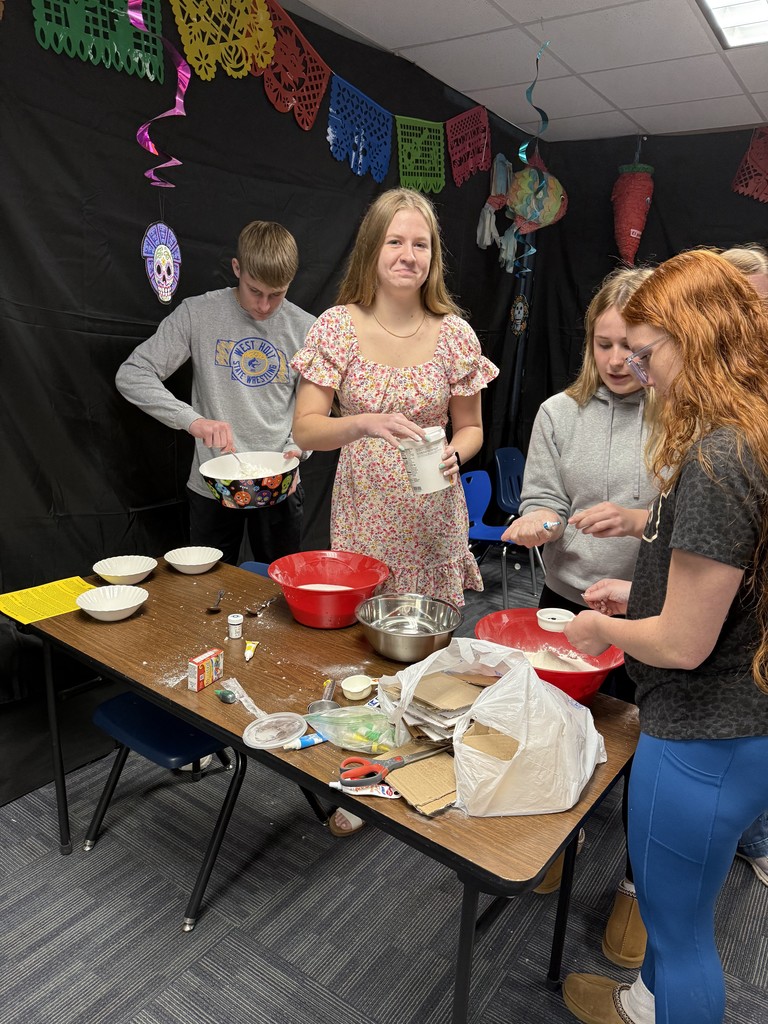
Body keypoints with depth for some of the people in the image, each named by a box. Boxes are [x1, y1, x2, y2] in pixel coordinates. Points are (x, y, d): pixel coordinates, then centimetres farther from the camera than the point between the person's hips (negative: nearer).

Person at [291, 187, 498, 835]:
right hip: (363, 514, 0)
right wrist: (365, 424, -28)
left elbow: (470, 426, 9)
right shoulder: (338, 326, -4)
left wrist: (454, 452, -14)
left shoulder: (454, 333, -1)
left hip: (433, 517, 1)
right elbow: (305, 430, -9)